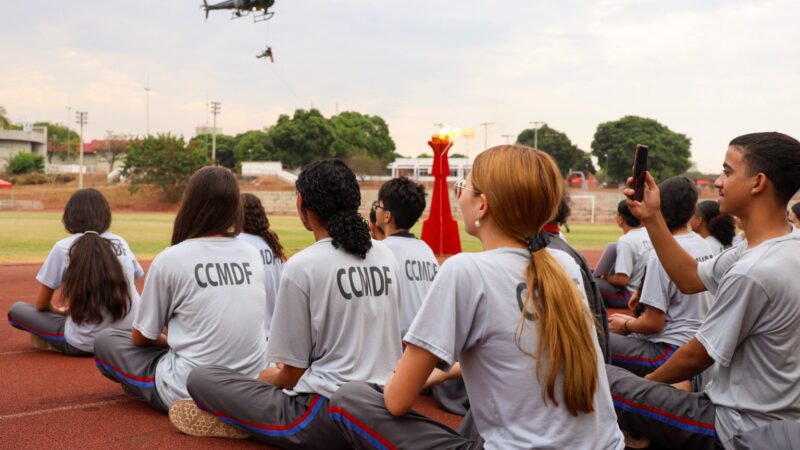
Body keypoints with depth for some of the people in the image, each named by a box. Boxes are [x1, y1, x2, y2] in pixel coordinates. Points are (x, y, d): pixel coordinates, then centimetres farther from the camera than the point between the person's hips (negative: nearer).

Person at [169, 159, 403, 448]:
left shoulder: (302, 266, -12)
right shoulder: (387, 257, 5)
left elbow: (292, 374, -7)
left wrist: (269, 377, 16)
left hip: (328, 418, -7)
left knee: (201, 378, 1)